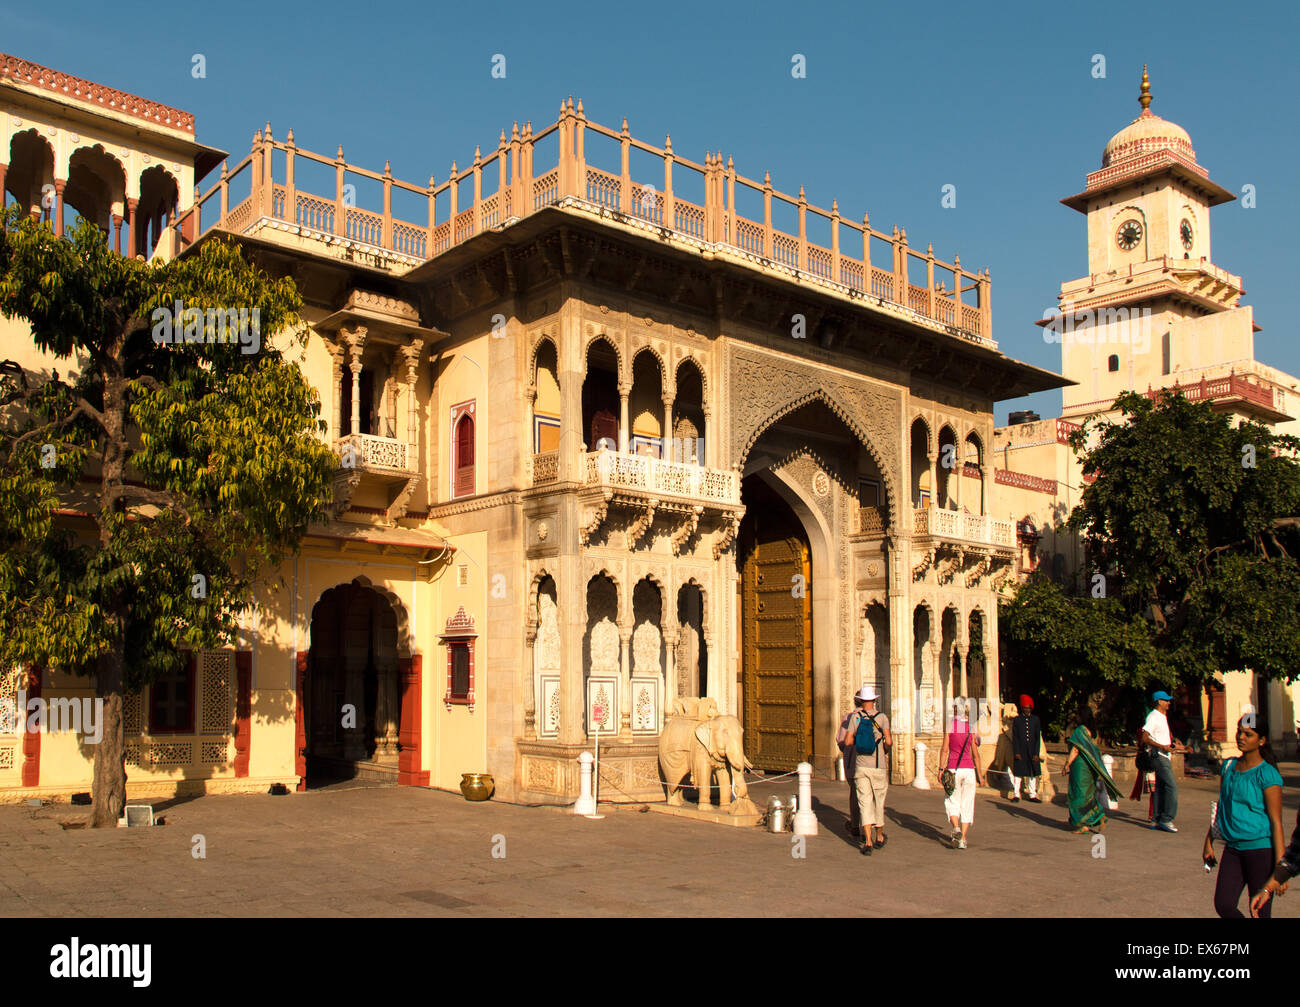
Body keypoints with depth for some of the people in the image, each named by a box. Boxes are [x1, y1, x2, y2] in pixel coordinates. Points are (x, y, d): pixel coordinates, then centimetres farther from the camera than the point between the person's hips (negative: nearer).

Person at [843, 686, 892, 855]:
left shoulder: (855, 717, 0)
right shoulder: (882, 717, -4)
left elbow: (848, 741, -5)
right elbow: (889, 741, -13)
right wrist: (886, 750, 8)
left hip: (860, 767, 1)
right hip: (879, 767, 0)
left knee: (864, 804, -1)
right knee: (879, 802, 15)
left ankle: (868, 842, -13)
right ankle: (879, 838, 31)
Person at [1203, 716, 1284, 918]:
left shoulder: (1267, 774, -11)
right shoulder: (1228, 766, 9)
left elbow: (1276, 822, -12)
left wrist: (1280, 866, -15)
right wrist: (1208, 843, 17)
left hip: (1260, 848, -6)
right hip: (1233, 848, 6)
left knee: (1259, 912, -1)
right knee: (1223, 905, 0)